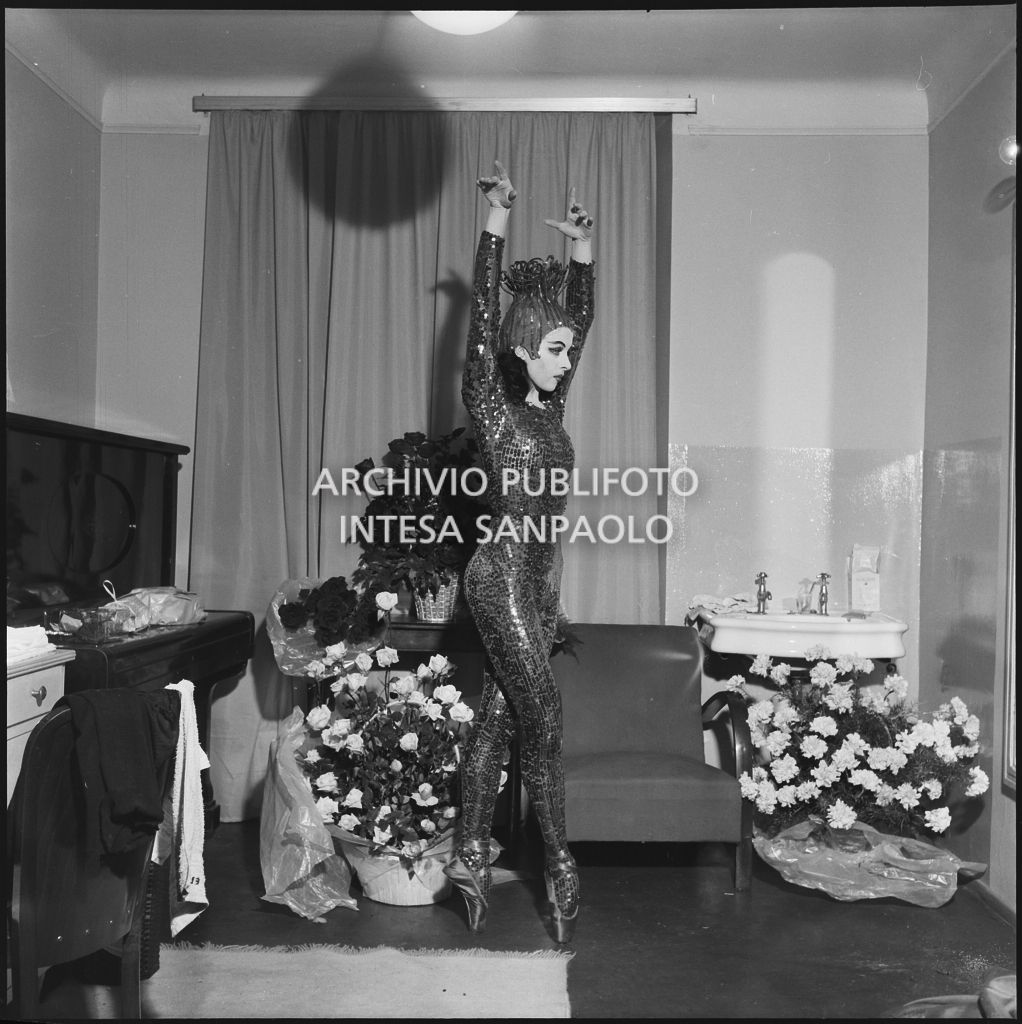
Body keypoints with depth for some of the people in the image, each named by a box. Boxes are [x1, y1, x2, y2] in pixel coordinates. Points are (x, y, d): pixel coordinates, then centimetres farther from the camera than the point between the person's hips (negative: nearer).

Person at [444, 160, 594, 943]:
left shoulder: (548, 404, 11)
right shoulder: (491, 403, -7)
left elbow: (582, 317, 17)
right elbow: (484, 316, -16)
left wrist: (583, 247, 13)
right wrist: (497, 221, -17)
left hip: (542, 577, 8)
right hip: (504, 574, -7)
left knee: (499, 718, 11)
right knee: (543, 718, -3)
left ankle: (472, 854, 21)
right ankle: (561, 868, 10)